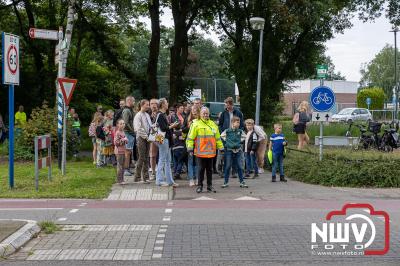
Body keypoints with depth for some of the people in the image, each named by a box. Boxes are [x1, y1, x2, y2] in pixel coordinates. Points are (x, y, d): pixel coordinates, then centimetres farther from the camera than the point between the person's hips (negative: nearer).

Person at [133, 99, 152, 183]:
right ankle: (137, 177, 3)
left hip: (147, 138, 7)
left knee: (146, 158, 8)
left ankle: (145, 177, 12)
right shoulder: (138, 115, -9)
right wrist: (145, 136, -16)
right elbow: (138, 129, -16)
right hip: (141, 138, -7)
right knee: (141, 158, -5)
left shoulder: (147, 115, 13)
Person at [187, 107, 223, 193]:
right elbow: (190, 137, -6)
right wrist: (190, 148, -12)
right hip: (201, 152, -4)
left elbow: (217, 137, 19)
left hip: (211, 151, 4)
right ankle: (200, 185, 11)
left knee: (209, 169, 11)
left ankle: (209, 185, 20)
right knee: (201, 169, 1)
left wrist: (221, 147, 18)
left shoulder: (213, 124, 12)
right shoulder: (196, 124, -4)